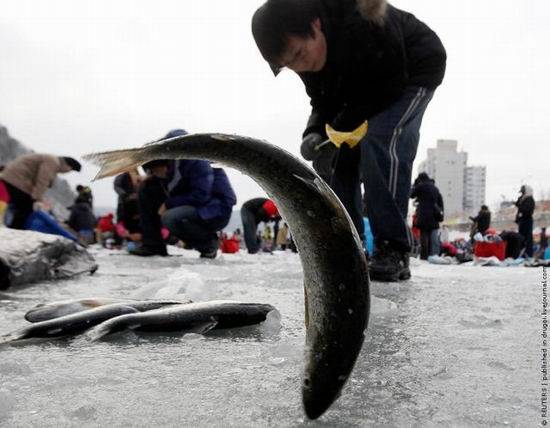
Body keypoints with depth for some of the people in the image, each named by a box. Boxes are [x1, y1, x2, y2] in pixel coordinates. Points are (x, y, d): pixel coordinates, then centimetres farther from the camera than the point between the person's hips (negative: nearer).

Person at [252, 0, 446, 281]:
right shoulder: (307, 57, -15)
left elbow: (392, 82, -29)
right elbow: (323, 102, -3)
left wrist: (342, 126, -27)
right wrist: (315, 133, -23)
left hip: (414, 70, -7)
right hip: (370, 86, 7)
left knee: (379, 141, -29)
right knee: (338, 156, -3)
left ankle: (393, 251, -23)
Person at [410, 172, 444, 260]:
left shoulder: (421, 186, -3)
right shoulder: (435, 188, 17)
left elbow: (412, 195, 9)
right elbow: (440, 201, 18)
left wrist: (415, 184, 17)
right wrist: (440, 214, 20)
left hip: (424, 216, -5)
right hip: (434, 217, 6)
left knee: (424, 236, -5)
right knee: (434, 236, 6)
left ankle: (424, 256, -6)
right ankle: (434, 255, 4)